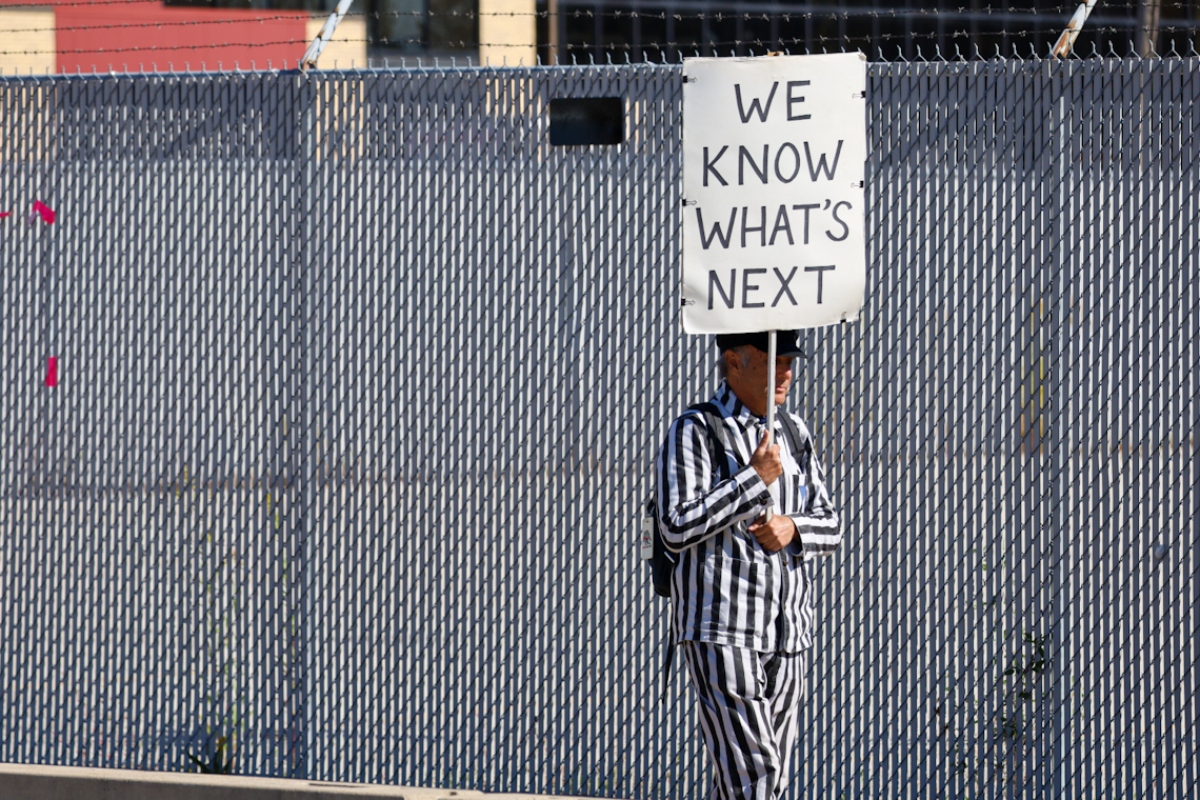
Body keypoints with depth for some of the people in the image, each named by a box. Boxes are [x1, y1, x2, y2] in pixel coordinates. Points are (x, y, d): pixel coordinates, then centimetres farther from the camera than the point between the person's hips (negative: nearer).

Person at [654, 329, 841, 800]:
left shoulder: (794, 434, 15)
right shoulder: (694, 433, -6)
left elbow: (830, 528, 17)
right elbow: (676, 529, -16)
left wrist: (794, 527, -6)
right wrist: (754, 479, -16)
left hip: (787, 634, 7)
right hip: (720, 632, -7)